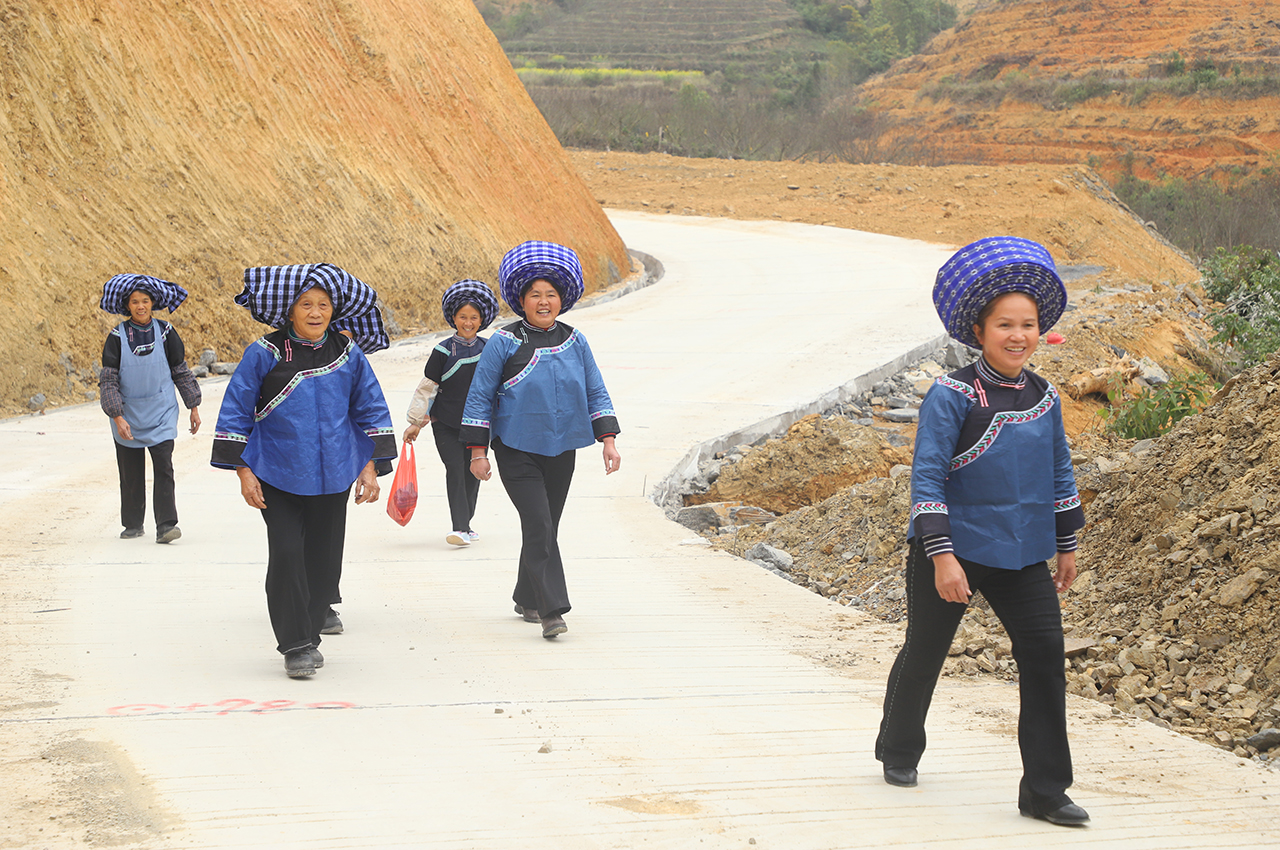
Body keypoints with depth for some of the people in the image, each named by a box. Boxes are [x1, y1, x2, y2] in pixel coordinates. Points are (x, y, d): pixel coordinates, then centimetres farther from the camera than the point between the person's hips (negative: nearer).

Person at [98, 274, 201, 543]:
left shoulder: (165, 332, 0)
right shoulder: (117, 337, -4)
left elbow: (181, 372, 11)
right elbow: (108, 380, -5)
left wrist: (193, 406, 12)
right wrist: (117, 416, -14)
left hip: (161, 415, 0)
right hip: (128, 416, 0)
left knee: (163, 467, -13)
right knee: (131, 474, 8)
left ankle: (166, 525, -16)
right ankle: (133, 524, 24)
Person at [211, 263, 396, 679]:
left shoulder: (348, 355, 3)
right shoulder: (263, 355, -6)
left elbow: (371, 410, 11)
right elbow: (235, 412, -2)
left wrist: (370, 467, 5)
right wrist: (243, 471, -6)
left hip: (332, 477, 3)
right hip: (278, 477, -3)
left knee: (324, 559, 7)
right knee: (286, 555, -13)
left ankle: (311, 634, 24)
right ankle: (295, 646, -6)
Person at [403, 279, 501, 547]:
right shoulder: (444, 351, -5)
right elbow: (427, 387, -1)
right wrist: (415, 422, -2)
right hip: (446, 423, -3)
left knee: (472, 473, 7)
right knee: (455, 470, -14)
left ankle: (466, 523, 22)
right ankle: (461, 528, -18)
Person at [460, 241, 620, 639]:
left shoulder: (574, 342, 6)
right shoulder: (504, 343, -6)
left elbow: (595, 393, 10)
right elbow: (479, 397, -2)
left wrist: (608, 440, 0)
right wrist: (478, 452, -6)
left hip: (561, 451, 5)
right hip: (518, 451, -4)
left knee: (546, 527, 12)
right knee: (539, 525, -15)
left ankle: (527, 599, 30)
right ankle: (552, 610, -18)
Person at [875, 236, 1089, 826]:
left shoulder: (1044, 398, 4)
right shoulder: (952, 396, -14)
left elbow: (1059, 473, 16)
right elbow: (927, 478, -16)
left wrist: (1067, 546, 17)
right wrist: (941, 556, -23)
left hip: (1022, 555, 4)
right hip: (953, 550, -4)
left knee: (1044, 651, -9)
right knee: (923, 655, 12)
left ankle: (1045, 790, -5)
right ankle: (898, 752, 38)